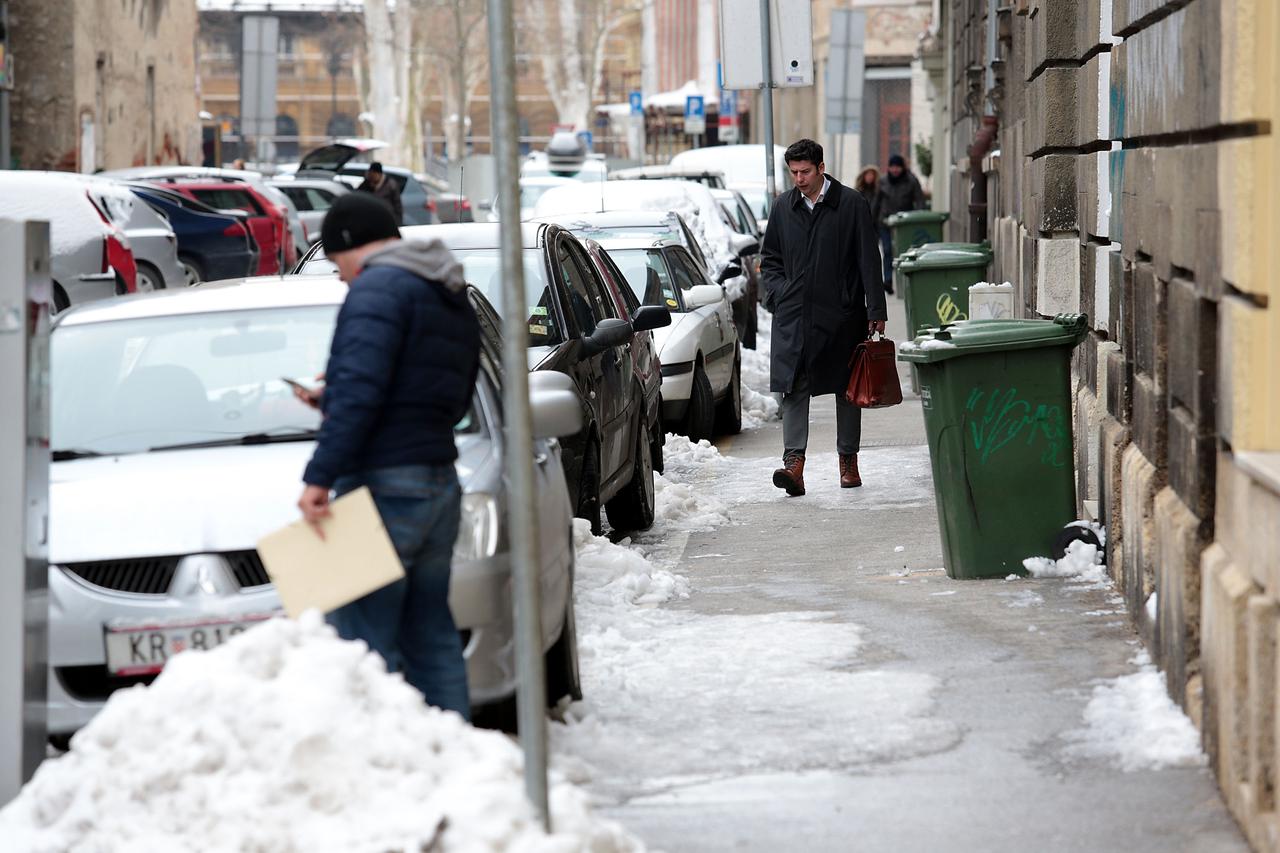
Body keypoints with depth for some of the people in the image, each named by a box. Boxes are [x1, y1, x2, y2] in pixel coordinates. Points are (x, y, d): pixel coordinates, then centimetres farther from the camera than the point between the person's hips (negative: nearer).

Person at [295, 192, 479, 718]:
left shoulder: (379, 288, -9)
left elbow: (361, 388, -21)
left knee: (363, 644, -8)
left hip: (383, 485, -10)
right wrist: (333, 400, 23)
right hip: (440, 485, 10)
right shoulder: (453, 300, 19)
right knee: (431, 634, 15)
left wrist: (320, 476, -23)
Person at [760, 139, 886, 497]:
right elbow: (770, 259, 20)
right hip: (794, 316, 2)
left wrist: (876, 312, -6)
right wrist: (778, 293, 3)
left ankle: (848, 461, 18)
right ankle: (794, 462, -17)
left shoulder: (852, 204, -2)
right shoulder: (784, 207, 9)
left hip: (841, 315, -2)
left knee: (847, 389, 7)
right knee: (794, 388, -9)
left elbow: (869, 261, -2)